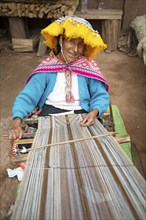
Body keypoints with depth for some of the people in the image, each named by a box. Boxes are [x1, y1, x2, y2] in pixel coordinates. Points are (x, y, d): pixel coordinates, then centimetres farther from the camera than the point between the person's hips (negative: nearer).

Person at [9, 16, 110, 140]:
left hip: (81, 115, 1)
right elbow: (27, 96, -9)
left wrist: (94, 111, -24)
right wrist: (17, 120, -26)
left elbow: (101, 95, -1)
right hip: (51, 113, 0)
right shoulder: (47, 67, -2)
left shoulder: (87, 66, 0)